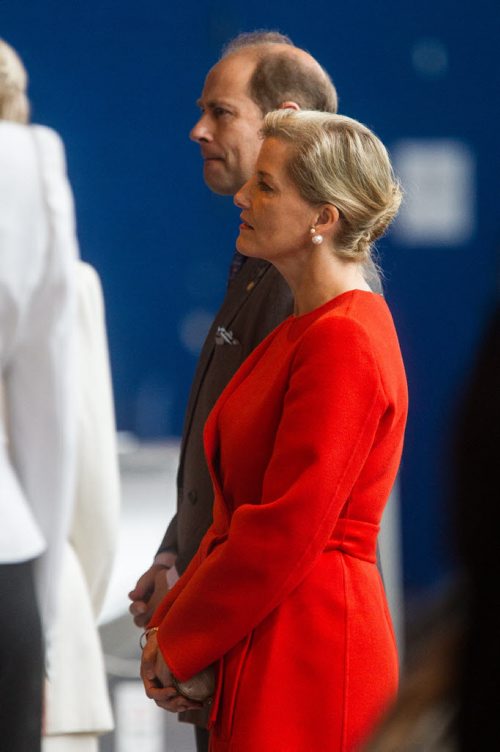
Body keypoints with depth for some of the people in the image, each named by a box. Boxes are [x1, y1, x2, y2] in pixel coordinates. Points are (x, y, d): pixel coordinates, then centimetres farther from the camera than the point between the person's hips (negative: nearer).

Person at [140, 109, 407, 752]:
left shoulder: (343, 342, -16)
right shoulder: (302, 332, 16)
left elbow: (287, 533, -19)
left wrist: (176, 645, -10)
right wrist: (170, 621, 6)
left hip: (307, 657, -9)